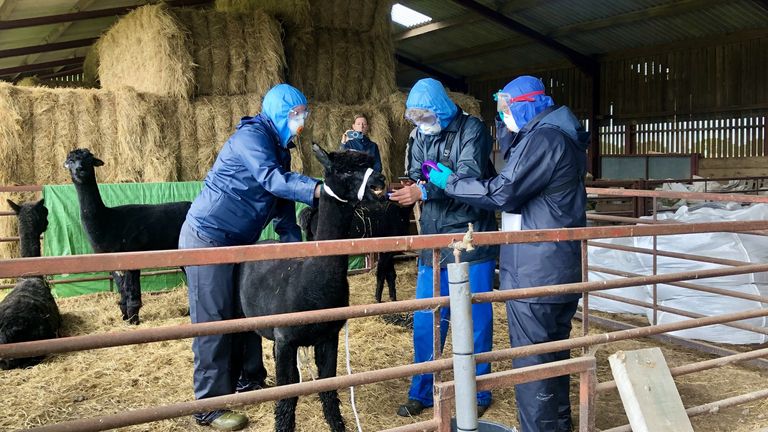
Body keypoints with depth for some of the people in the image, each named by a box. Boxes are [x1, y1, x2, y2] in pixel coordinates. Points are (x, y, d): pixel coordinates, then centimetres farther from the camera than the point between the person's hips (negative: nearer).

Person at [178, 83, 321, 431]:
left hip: (237, 242, 9)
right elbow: (272, 180, -33)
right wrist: (321, 190, -41)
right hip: (207, 238, -9)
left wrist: (295, 246, 5)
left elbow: (282, 204, 13)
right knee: (213, 321, -5)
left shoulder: (279, 148, 12)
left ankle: (248, 380, 31)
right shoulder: (251, 136, -16)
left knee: (245, 311, 16)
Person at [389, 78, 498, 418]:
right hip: (433, 241, 6)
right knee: (425, 321, 9)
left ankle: (477, 393, 21)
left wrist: (424, 191, -32)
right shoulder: (421, 135, 11)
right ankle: (422, 392, 23)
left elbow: (469, 177, -22)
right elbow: (416, 176, 9)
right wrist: (401, 191, -13)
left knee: (476, 320, 5)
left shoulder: (471, 129, -9)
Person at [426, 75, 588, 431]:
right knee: (554, 351, 21)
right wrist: (508, 123, 19)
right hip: (561, 269, 11)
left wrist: (450, 182, -8)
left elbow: (502, 192, -19)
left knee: (531, 362, 0)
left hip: (535, 272, -11)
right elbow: (512, 160, 29)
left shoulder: (543, 139, -16)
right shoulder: (559, 136, 15)